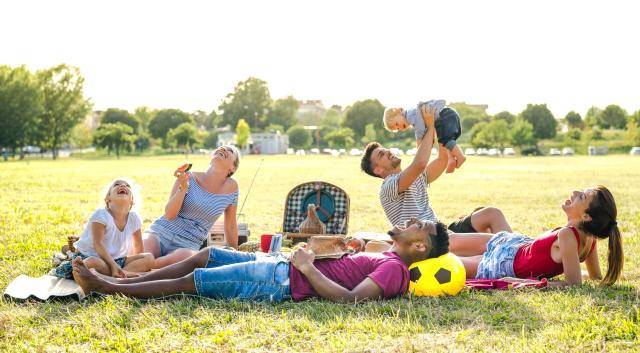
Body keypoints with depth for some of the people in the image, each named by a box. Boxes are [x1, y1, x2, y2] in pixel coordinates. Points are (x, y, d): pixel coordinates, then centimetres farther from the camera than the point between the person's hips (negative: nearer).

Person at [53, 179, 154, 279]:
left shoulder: (134, 218, 0)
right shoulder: (101, 215, -14)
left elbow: (138, 247, 12)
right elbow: (98, 244, -21)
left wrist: (139, 265, 4)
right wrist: (113, 265, -30)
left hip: (117, 259, 7)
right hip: (90, 255, -6)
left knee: (149, 258, -15)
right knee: (93, 262, -43)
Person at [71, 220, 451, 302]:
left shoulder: (394, 269, -15)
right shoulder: (385, 258, 15)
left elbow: (351, 299, -30)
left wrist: (309, 268, -24)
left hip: (284, 281, -10)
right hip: (281, 264, 10)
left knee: (188, 282, -6)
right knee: (205, 255, 13)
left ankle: (105, 287, 5)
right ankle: (118, 280, 18)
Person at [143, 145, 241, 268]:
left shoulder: (231, 187, 2)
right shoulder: (189, 178, 0)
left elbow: (230, 226, 14)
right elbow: (169, 215, -6)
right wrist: (183, 187, -18)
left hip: (187, 246, 1)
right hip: (159, 234, -1)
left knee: (187, 257, -38)